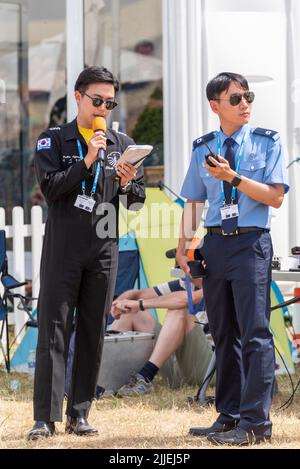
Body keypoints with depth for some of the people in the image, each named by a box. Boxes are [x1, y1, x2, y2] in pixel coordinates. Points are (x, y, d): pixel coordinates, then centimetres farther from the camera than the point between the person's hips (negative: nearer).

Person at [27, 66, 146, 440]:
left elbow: (138, 201, 9)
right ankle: (45, 418, -7)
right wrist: (87, 161, -16)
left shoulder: (122, 144, 11)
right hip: (62, 250, -3)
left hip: (104, 250, 3)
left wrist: (126, 184, -12)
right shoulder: (53, 140, 3)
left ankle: (78, 415, 9)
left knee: (92, 334, 4)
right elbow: (50, 188, -11)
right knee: (53, 332, -6)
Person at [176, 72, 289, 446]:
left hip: (251, 243, -4)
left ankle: (255, 422, -10)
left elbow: (275, 197, -6)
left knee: (254, 333, -9)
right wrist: (184, 241, -1)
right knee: (224, 334, 10)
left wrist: (233, 177, -15)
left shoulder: (267, 142, 2)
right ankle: (229, 417, 17)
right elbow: (193, 202, 14)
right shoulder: (203, 149, 12)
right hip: (214, 244, 4)